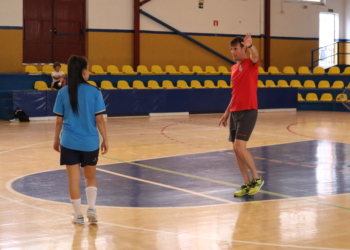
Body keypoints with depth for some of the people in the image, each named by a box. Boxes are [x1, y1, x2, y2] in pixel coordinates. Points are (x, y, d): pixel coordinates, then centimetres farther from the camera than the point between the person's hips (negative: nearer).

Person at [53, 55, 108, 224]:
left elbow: (59, 120, 1)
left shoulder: (63, 92, -3)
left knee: (73, 179, 8)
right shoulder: (94, 92, -7)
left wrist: (56, 139, 14)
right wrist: (105, 139, 4)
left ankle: (78, 215, 13)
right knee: (90, 176, 19)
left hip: (69, 142, 0)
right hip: (90, 142, 0)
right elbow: (99, 119, -6)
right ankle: (91, 208, 3)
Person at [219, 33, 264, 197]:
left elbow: (255, 56, -31)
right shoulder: (234, 68, 16)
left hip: (248, 111, -8)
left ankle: (257, 179, 2)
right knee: (237, 149, 5)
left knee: (239, 147, -15)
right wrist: (227, 113, 22)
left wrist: (250, 45, -52)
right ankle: (247, 184, 14)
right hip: (234, 112, 8)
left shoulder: (250, 64, -5)